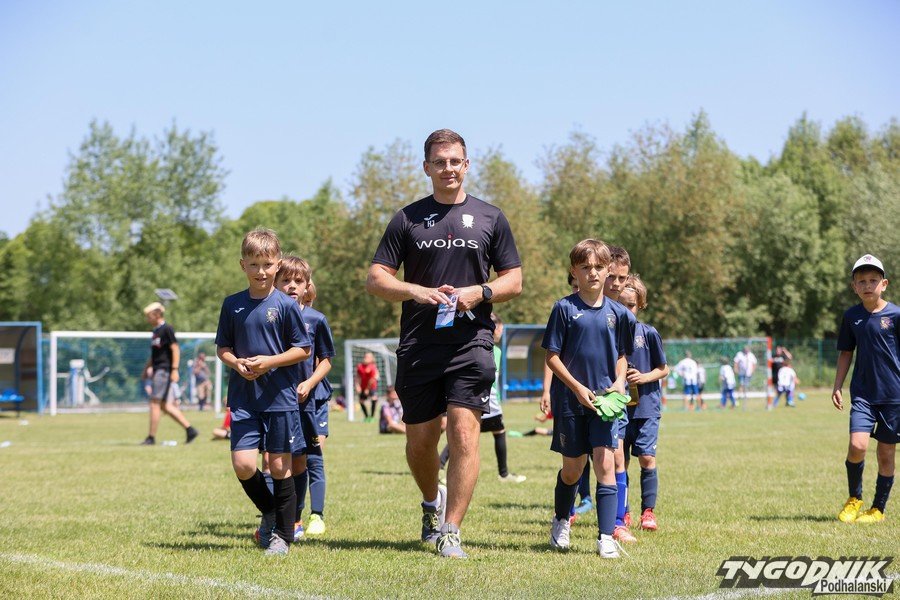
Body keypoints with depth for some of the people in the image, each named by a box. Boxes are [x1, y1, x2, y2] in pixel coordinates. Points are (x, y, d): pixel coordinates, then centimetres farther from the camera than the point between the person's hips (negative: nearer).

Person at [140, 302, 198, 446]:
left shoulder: (167, 329, -10)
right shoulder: (156, 331, 17)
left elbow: (175, 349, -15)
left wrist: (174, 369, -21)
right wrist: (147, 368, 24)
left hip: (165, 370, -9)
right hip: (158, 371, 9)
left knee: (155, 404, -8)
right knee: (165, 406, 8)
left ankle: (151, 437, -5)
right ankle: (189, 429, 10)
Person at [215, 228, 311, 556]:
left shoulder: (286, 305, -3)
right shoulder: (233, 304, 6)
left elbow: (303, 349, -1)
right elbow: (222, 347, 13)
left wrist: (269, 362, -14)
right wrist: (236, 363, -7)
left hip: (280, 396, -3)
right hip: (243, 399, 3)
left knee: (279, 465, 2)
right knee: (243, 464, -6)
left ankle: (283, 534, 14)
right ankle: (269, 512, 21)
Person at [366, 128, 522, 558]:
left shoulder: (490, 217, 10)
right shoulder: (408, 219, 8)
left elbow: (514, 281, 11)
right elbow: (375, 279, 6)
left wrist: (479, 292, -9)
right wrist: (416, 292, -12)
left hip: (471, 343, -1)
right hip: (418, 346, 1)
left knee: (464, 434, -12)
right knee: (420, 440, 8)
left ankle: (450, 532, -7)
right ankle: (431, 503, 37)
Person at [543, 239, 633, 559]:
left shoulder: (617, 312, 5)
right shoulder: (564, 308, -5)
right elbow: (552, 356, -4)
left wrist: (619, 382, -3)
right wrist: (578, 387, -12)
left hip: (604, 400, 2)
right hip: (570, 400, -2)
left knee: (605, 464, -9)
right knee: (573, 468, 9)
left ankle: (606, 537, -7)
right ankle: (560, 521, 34)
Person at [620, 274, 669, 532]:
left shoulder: (648, 333, -3)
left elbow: (663, 369, 3)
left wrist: (644, 377, -13)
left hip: (646, 406, -2)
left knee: (647, 458, -8)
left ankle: (648, 511, 2)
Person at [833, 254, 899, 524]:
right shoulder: (851, 316, 5)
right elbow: (846, 353, 14)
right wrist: (837, 387, 9)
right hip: (862, 393, 2)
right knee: (857, 445, -14)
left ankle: (878, 509, 19)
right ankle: (854, 498, 10)